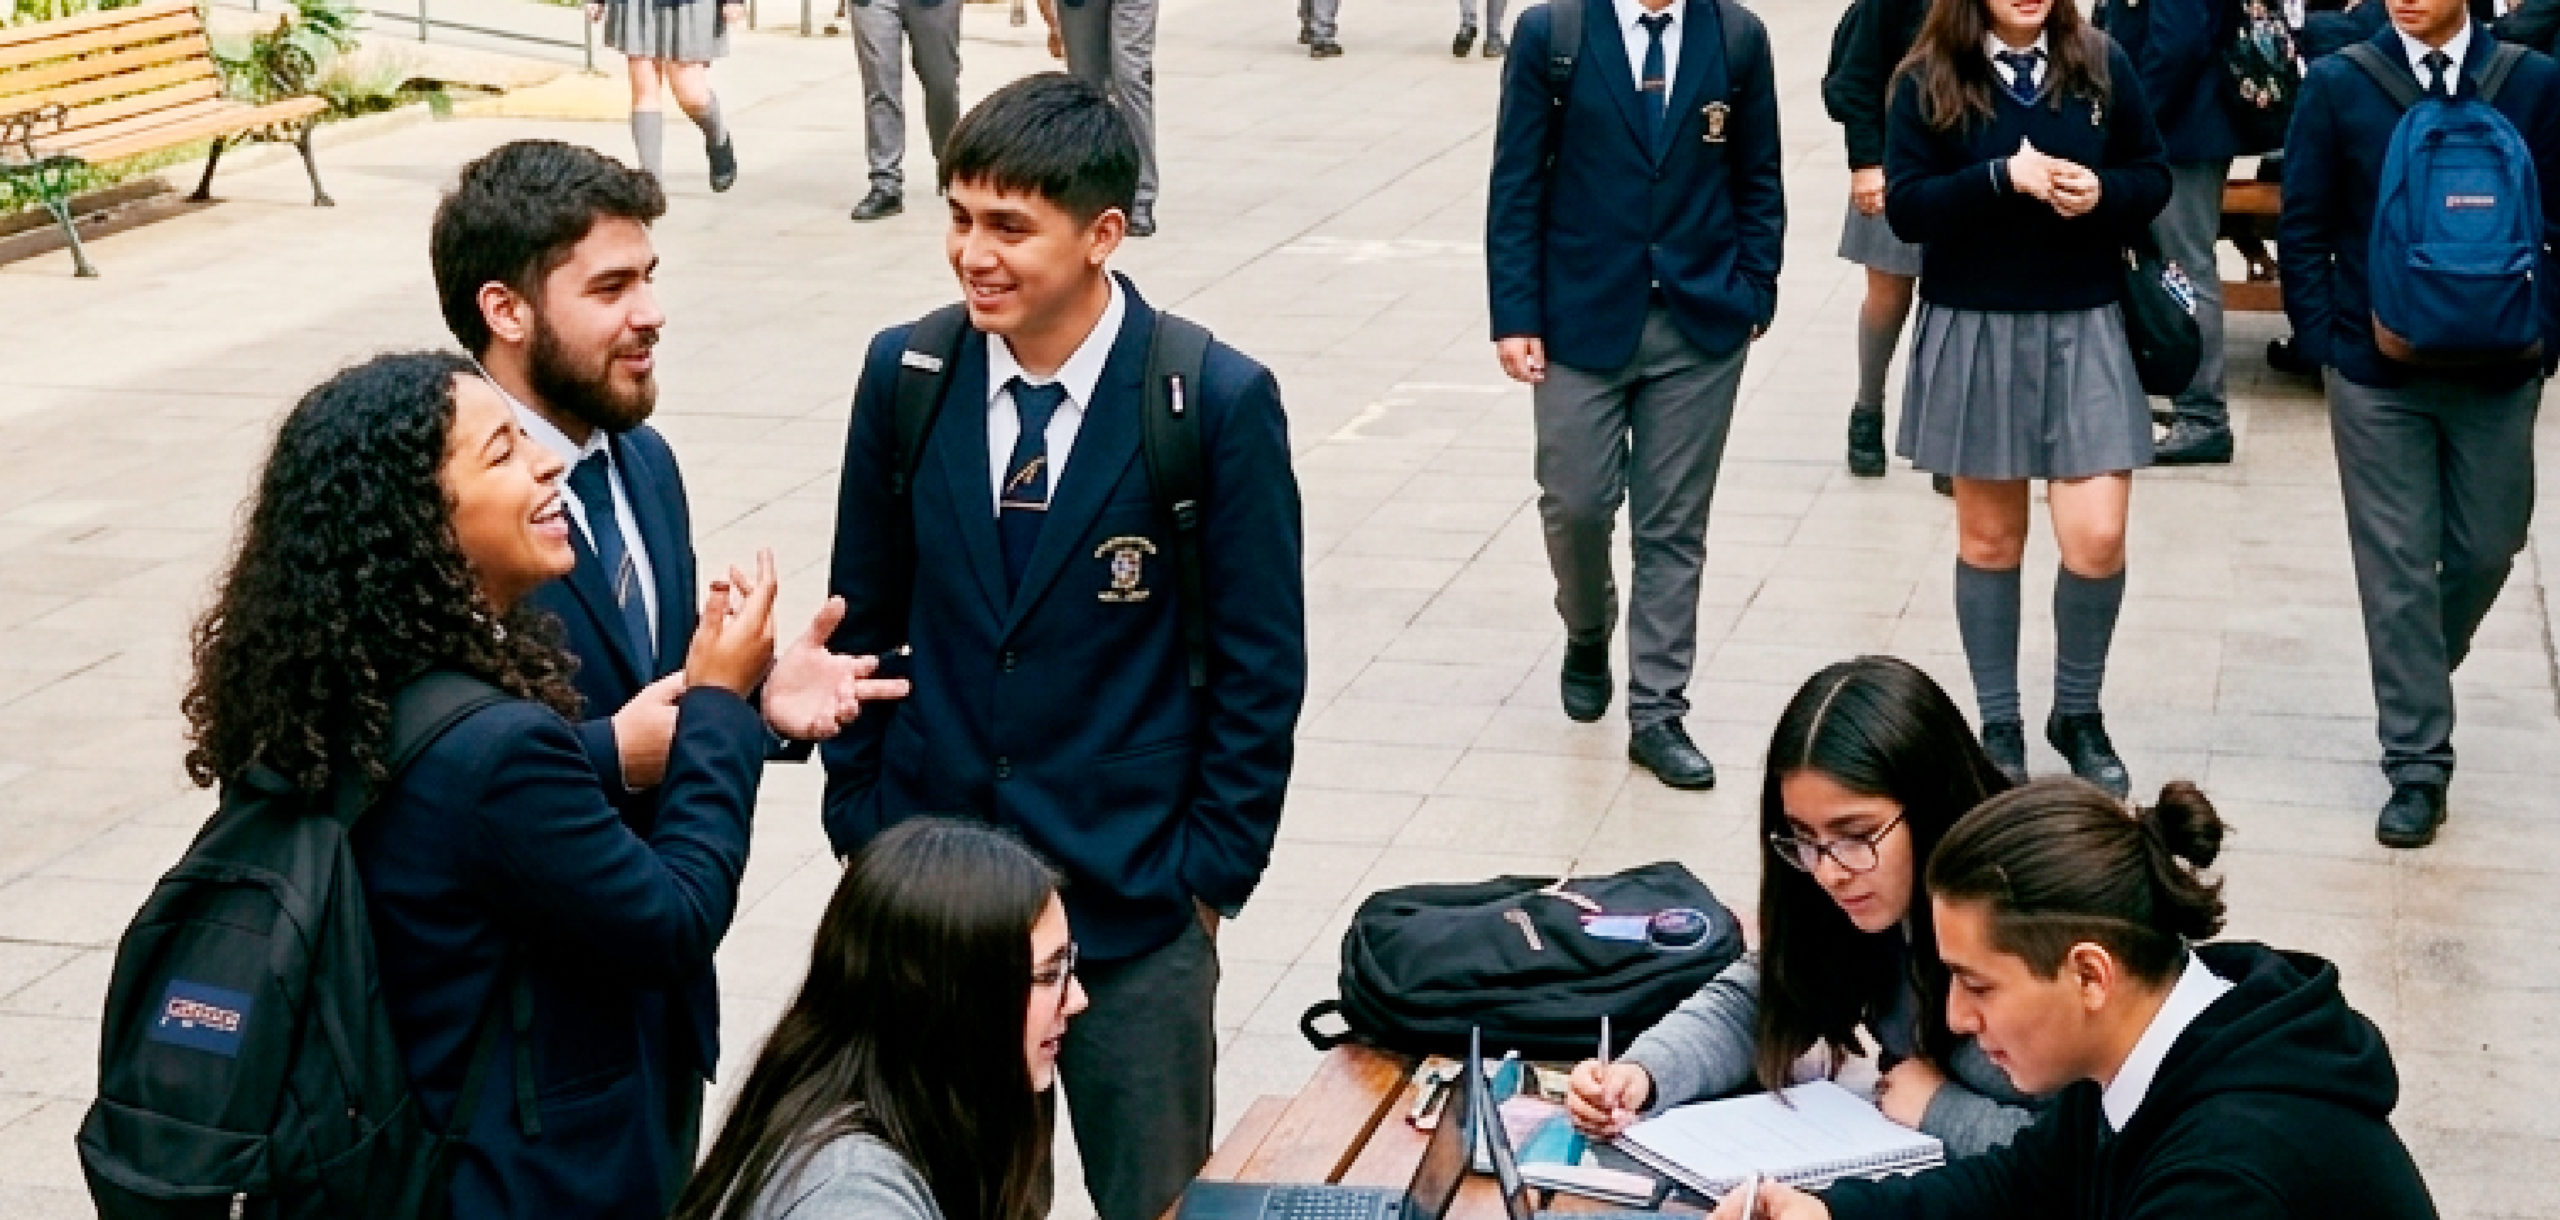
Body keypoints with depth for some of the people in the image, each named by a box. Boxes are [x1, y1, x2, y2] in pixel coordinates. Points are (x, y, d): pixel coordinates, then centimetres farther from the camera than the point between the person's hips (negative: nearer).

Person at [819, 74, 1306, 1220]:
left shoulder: (1219, 403, -12)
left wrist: (1210, 873, -5)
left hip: (1131, 901, -3)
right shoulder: (904, 374, -2)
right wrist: (857, 817, 7)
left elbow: (1259, 666, -6)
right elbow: (865, 613, 8)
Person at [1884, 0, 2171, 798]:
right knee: (1989, 539, 10)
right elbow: (1905, 207, -10)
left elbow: (2153, 179, 6)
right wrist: (2000, 178, -24)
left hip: (2084, 327, 1)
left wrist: (2104, 193, -16)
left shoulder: (2103, 65, 0)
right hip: (1973, 331, -1)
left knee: (2097, 537, -5)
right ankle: (1999, 724, 24)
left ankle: (2078, 714, 18)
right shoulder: (1931, 79, -5)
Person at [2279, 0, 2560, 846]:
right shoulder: (2338, 86, -3)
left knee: (2486, 549, 11)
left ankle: (2415, 683, 40)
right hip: (2377, 374, -1)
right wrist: (2327, 347, -5)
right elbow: (2303, 231, 1)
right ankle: (2417, 765, 10)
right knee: (2397, 569, 2)